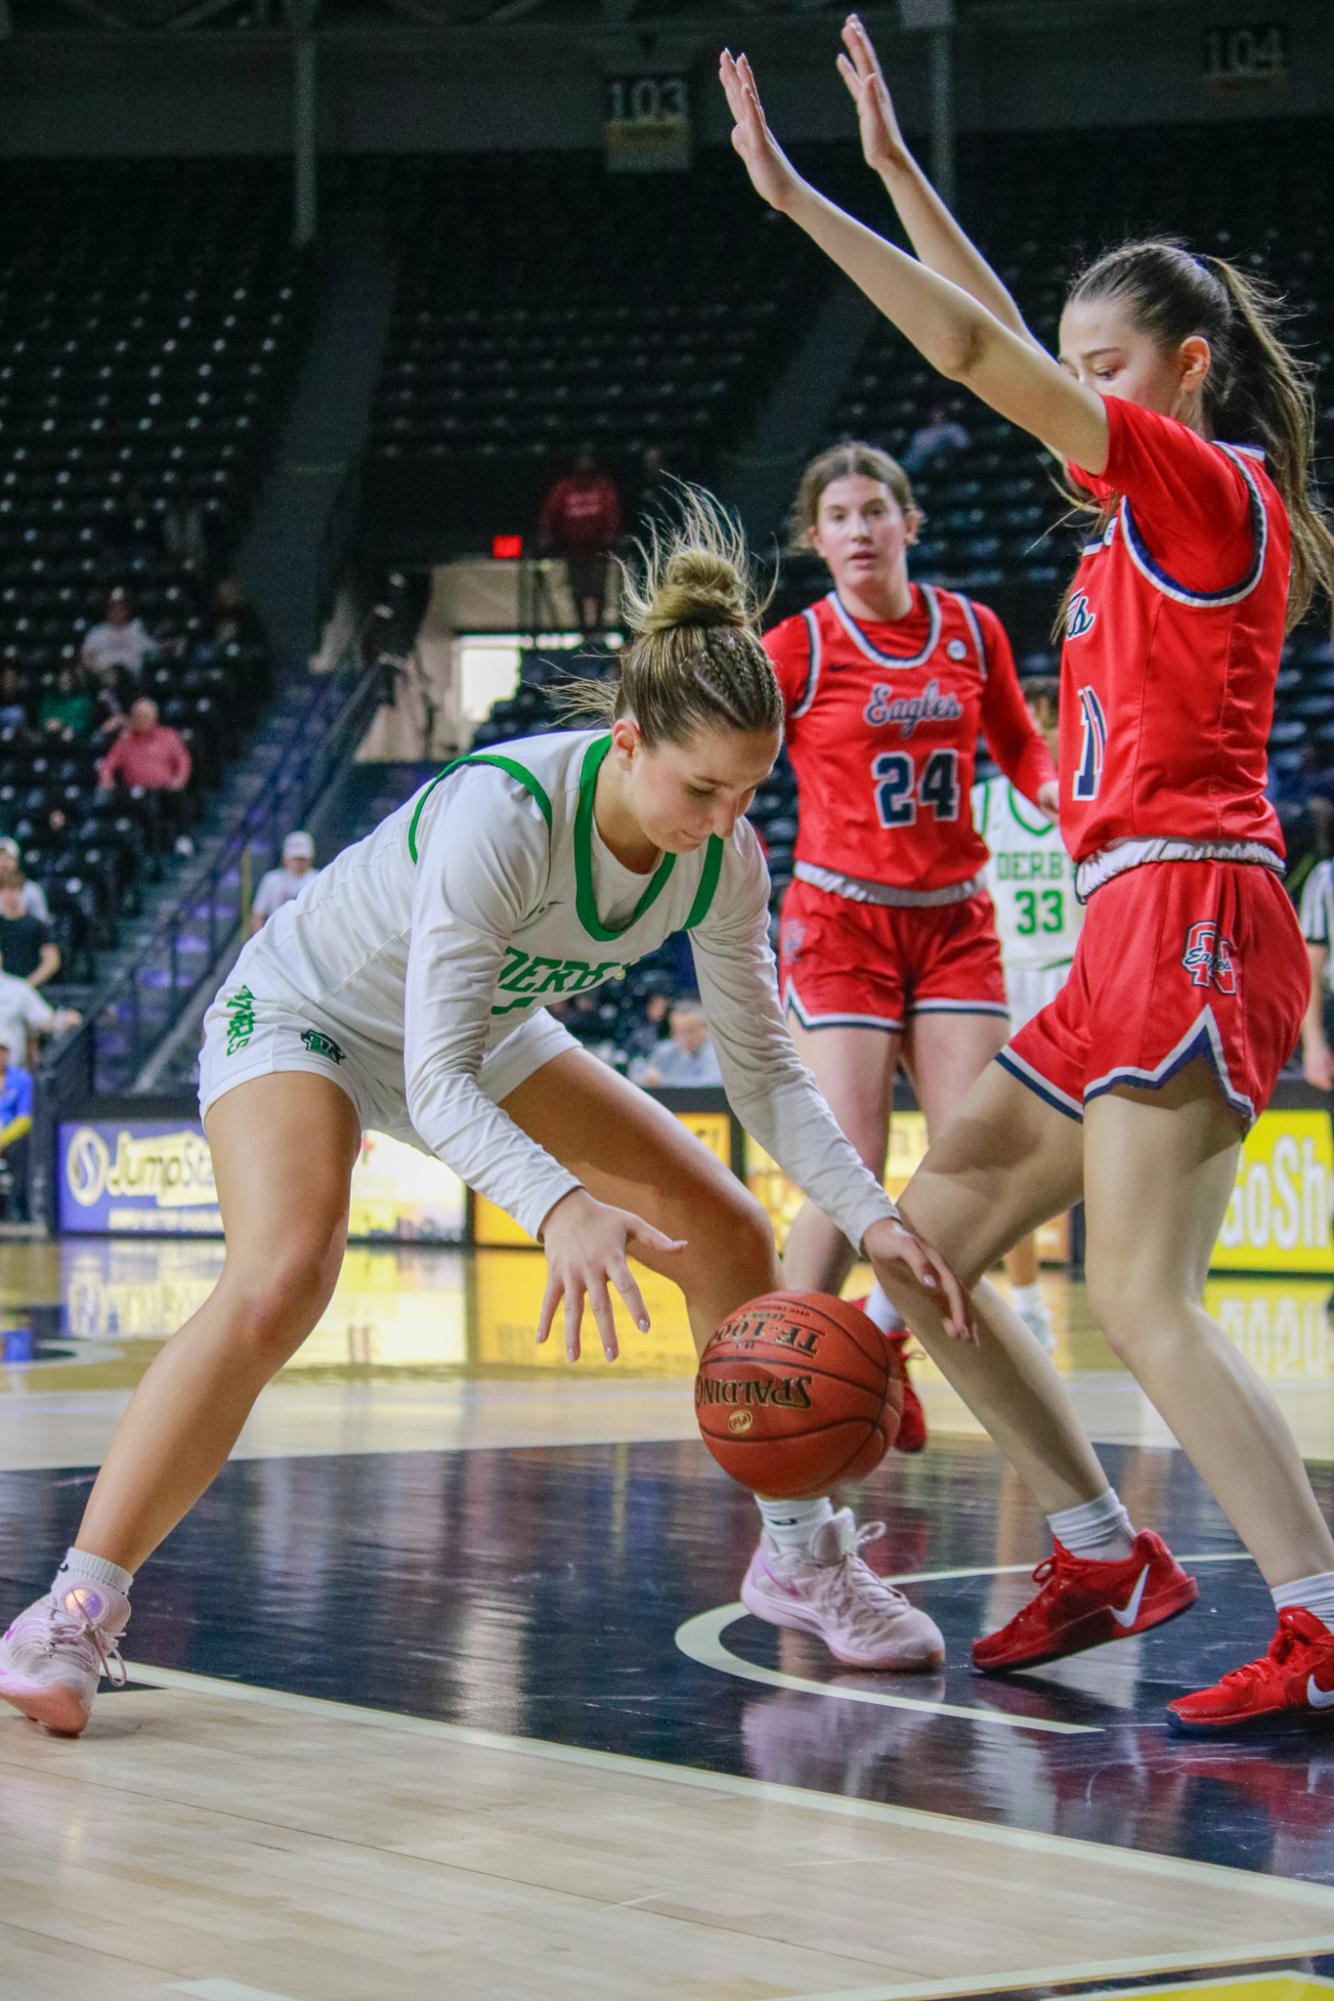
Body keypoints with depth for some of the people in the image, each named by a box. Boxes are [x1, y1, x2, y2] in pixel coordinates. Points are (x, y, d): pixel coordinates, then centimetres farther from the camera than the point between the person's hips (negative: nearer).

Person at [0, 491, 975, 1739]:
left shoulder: (724, 858, -18)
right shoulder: (501, 814, -38)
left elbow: (763, 1069, -6)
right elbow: (437, 1083, -40)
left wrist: (870, 1218, -18)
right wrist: (559, 1205, -56)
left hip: (483, 1032, 7)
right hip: (303, 1014, -7)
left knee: (728, 1234, 0)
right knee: (278, 1283, -33)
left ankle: (800, 1555, 18)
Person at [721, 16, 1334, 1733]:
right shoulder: (1165, 505, 19)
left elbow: (971, 351, -11)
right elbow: (998, 352, 26)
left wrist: (797, 198, -7)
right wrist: (893, 165, 26)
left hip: (1189, 917, -10)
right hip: (1136, 936, 10)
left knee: (1138, 1297, -19)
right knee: (930, 1237, 10)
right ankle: (1105, 1556, 14)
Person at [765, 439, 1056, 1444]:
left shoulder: (972, 628, 5)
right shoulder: (799, 647, -6)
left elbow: (1019, 745, 20)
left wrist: (1058, 792, 0)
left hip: (954, 920, 4)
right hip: (841, 918, -4)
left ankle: (884, 1335, 17)